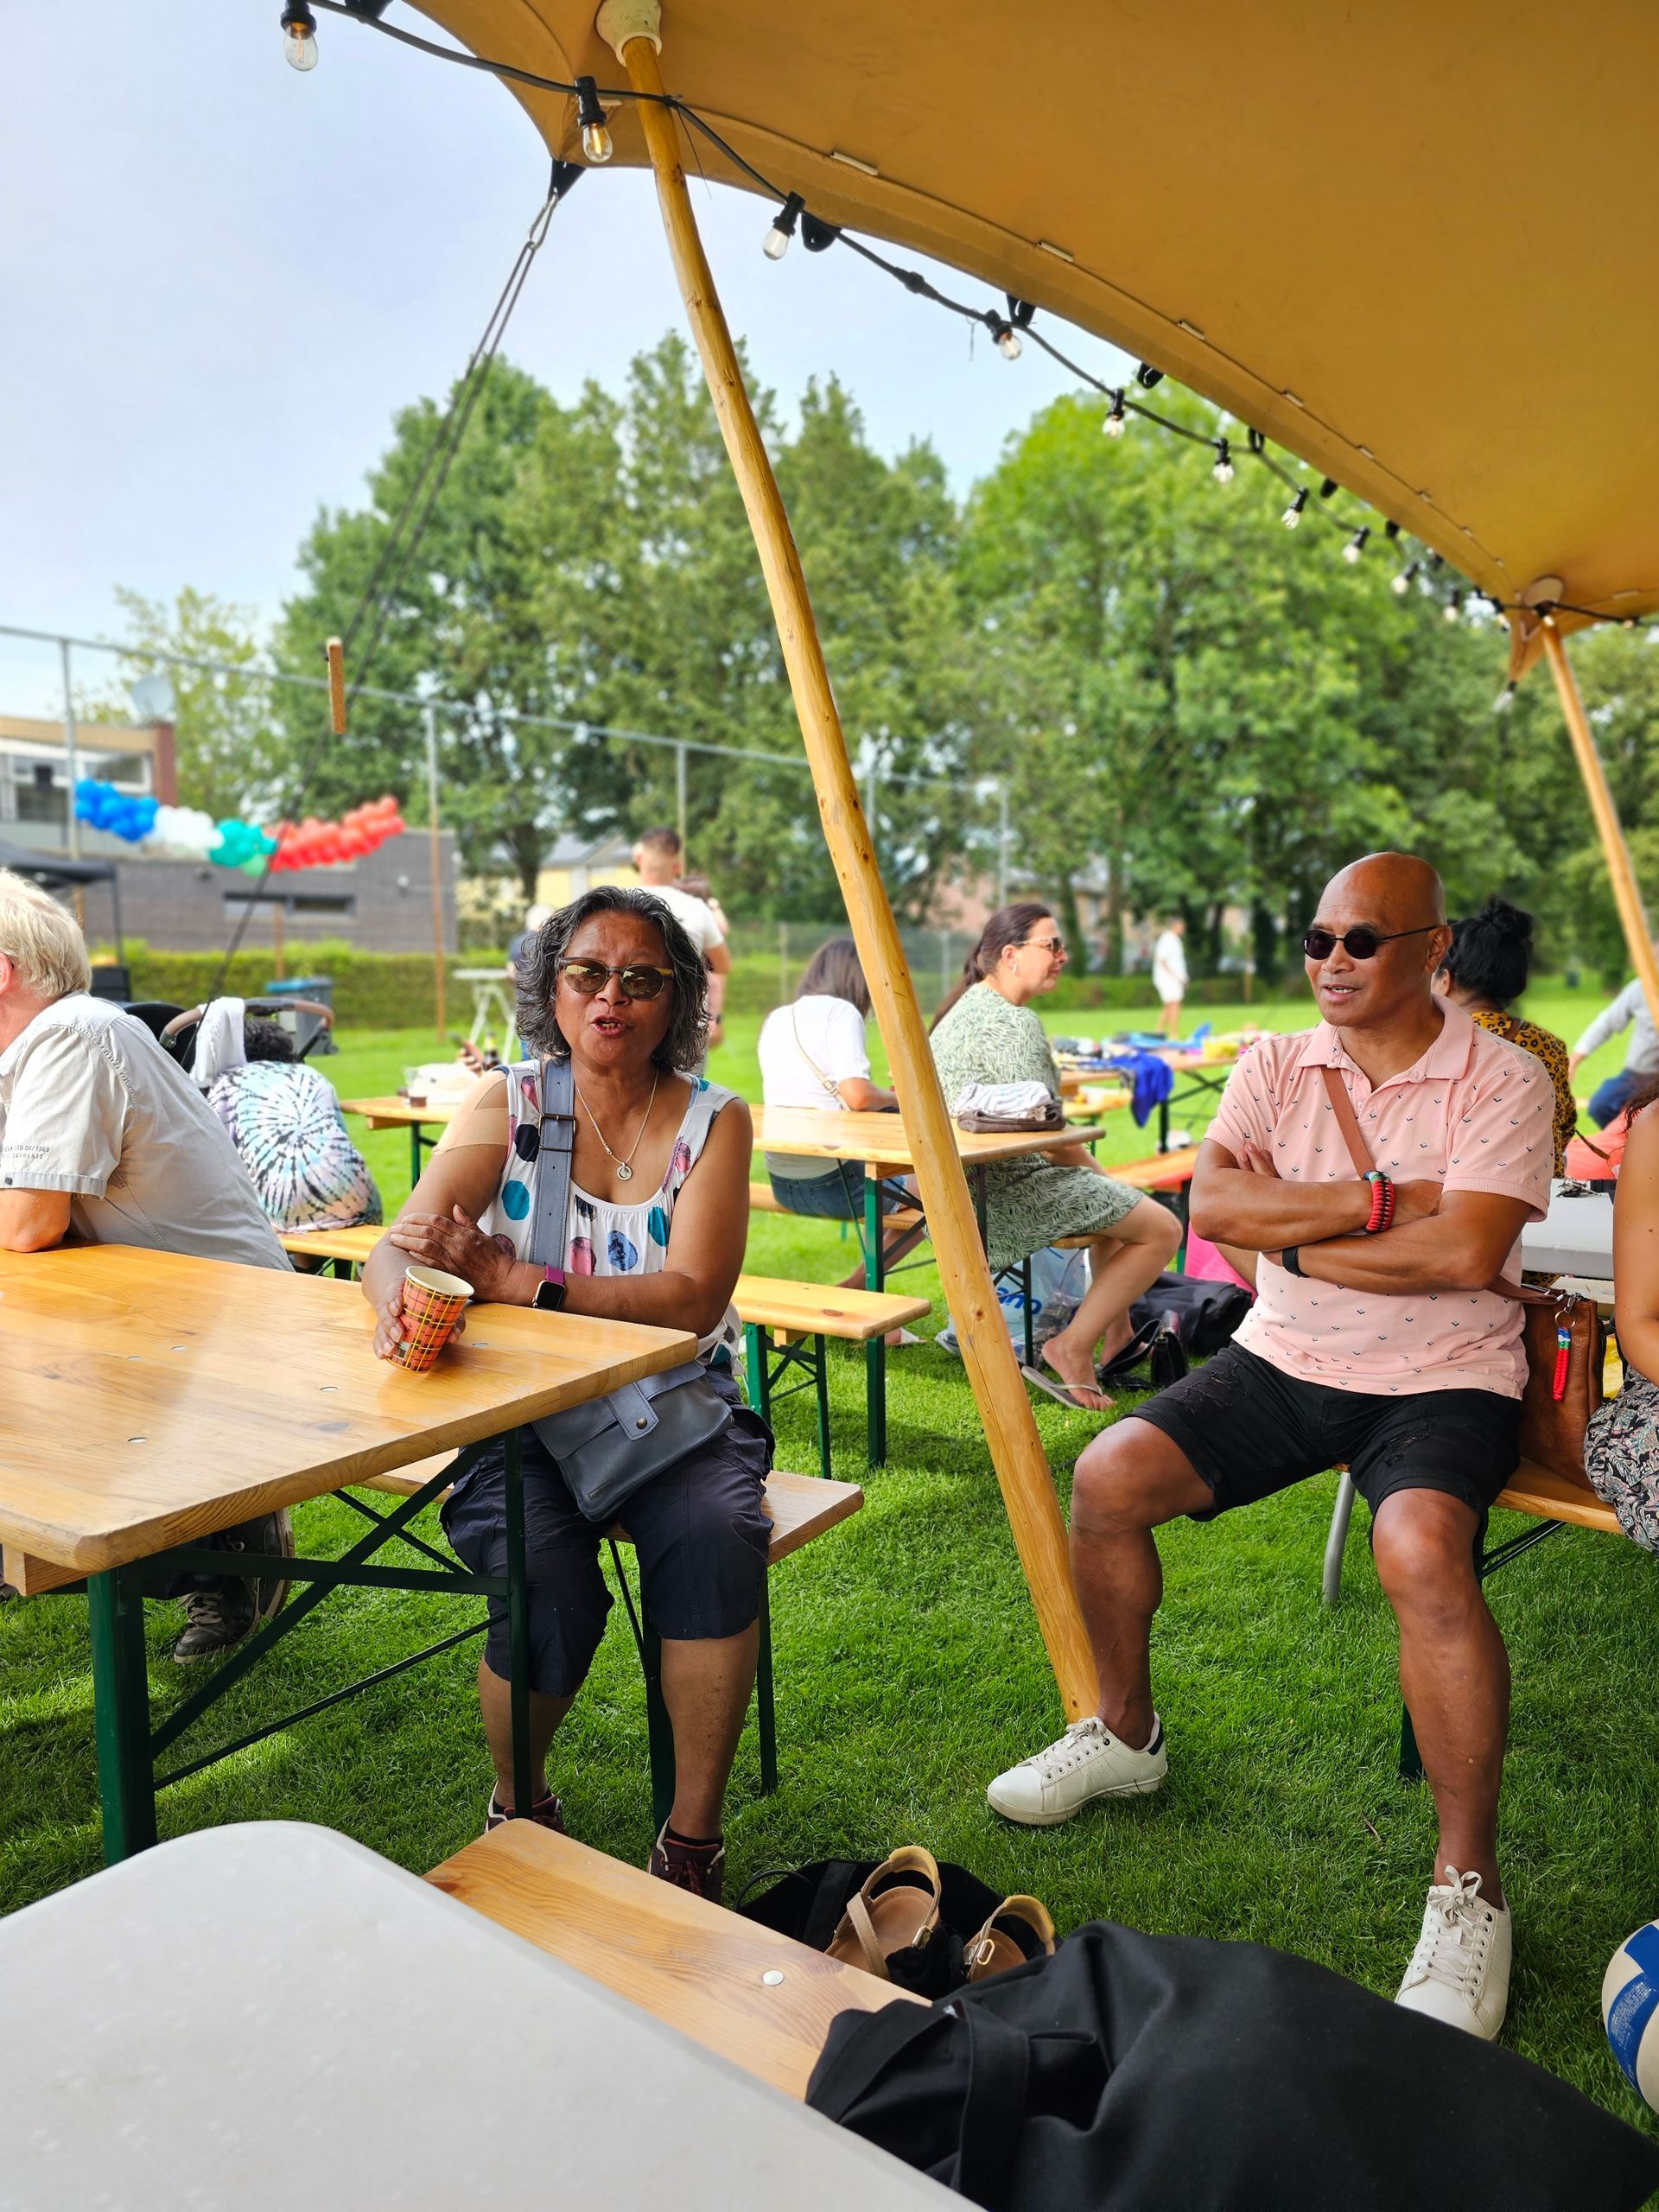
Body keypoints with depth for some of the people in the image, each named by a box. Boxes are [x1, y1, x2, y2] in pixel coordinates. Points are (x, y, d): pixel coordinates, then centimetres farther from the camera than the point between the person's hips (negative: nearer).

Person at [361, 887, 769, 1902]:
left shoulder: (714, 1119, -2)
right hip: (524, 1416, 0)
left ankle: (693, 1839, -7)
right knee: (544, 1578, -25)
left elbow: (693, 1297, -15)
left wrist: (509, 1279, -25)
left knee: (717, 1538, -28)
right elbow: (391, 1250, -9)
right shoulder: (506, 1105, 1)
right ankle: (517, 1809, 7)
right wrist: (407, 1304, -35)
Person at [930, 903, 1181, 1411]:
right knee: (1161, 1229, -9)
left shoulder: (969, 1007, 15)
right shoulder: (1011, 1021, -18)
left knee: (1121, 1211, 29)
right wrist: (1101, 1177, -2)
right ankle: (1071, 1349, -5)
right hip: (1008, 1192, -11)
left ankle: (1116, 1338, 30)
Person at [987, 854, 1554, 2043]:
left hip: (1442, 1381, -4)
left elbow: (1466, 1251, -21)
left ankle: (1469, 1887, -14)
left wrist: (1290, 1231, -13)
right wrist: (1383, 1200, -16)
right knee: (1109, 1475, -13)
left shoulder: (1502, 1081, -7)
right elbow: (1212, 1205, -11)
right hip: (1285, 1362, 4)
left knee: (1422, 1549, -33)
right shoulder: (1276, 1066, 5)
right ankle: (1125, 1734, 13)